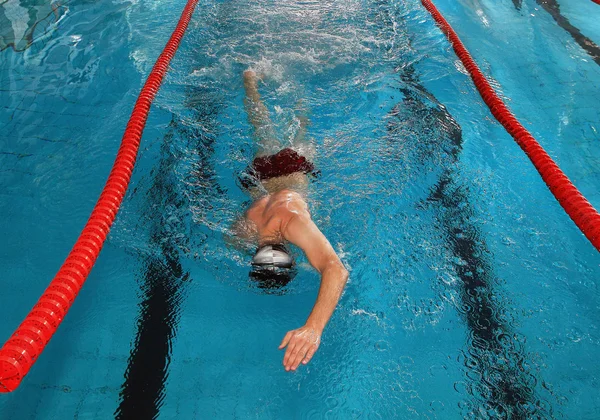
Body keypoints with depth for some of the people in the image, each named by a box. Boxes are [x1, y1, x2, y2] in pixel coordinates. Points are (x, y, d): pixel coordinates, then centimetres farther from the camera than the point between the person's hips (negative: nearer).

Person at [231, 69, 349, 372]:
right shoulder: (241, 229, -40)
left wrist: (313, 327, -80)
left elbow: (336, 270, -70)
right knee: (263, 128, 35)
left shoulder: (293, 219, -56)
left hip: (293, 164, -3)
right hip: (262, 172, 3)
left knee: (297, 140, 35)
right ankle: (250, 79, 62)